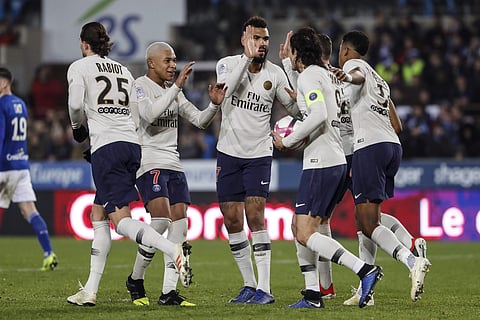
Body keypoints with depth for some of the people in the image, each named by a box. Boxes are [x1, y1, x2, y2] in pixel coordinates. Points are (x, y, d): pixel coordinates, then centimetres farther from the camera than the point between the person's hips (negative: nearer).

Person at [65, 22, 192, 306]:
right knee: (98, 216, 14)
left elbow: (75, 104, -9)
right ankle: (90, 291, 13)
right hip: (132, 145, 7)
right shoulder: (123, 71, 22)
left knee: (122, 220, -11)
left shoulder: (79, 67, 5)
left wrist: (77, 128, 11)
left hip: (106, 146, -7)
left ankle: (175, 251, -35)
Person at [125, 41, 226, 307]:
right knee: (161, 219, -22)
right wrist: (176, 87, -25)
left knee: (179, 224, -2)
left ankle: (169, 292, -1)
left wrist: (214, 105, -1)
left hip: (173, 165, 8)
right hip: (149, 163, -8)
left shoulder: (173, 91, 18)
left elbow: (199, 121, 18)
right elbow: (149, 114, -24)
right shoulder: (139, 86, -5)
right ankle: (135, 280, -3)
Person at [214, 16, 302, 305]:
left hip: (259, 154, -1)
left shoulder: (275, 74, -1)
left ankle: (264, 288, -12)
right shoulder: (228, 64, -3)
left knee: (255, 216, -14)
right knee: (232, 221, 2)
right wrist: (247, 57, -26)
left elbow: (296, 109, 2)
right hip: (229, 153, 2)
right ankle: (249, 284, 15)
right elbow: (223, 90, -23)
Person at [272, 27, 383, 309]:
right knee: (299, 227, 14)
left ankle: (365, 270, -22)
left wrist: (288, 141, -14)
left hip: (321, 163, -10)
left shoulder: (309, 75, -9)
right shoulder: (328, 75, 19)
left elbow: (319, 115, -23)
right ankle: (313, 294, 12)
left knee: (305, 233, -12)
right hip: (338, 161, 10)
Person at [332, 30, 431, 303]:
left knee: (369, 224, -12)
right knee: (365, 219, 14)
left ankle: (413, 261, -32)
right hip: (393, 146, 9)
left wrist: (349, 77, -45)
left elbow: (358, 76, -22)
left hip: (370, 146, -8)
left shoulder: (354, 64, 6)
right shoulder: (380, 80, 30)